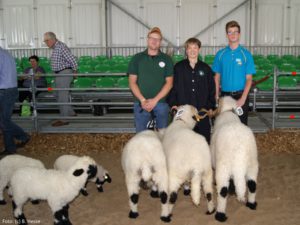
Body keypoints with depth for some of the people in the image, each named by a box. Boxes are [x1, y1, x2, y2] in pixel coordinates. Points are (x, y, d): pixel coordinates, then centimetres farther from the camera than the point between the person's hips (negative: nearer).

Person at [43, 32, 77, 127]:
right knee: (60, 95, 17)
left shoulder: (61, 47, -17)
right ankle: (71, 113, 28)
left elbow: (72, 60, -22)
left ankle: (64, 119, 1)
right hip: (60, 74, 10)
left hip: (64, 74, -10)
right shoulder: (55, 48, 14)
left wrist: (74, 70, -9)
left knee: (62, 97, -6)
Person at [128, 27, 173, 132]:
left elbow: (169, 82, 1)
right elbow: (132, 82, 3)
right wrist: (142, 100, -9)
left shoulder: (166, 59, 5)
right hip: (141, 104, 0)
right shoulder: (137, 58, 6)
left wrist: (155, 100, -9)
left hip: (161, 103, 0)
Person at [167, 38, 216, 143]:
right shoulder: (178, 67, 7)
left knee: (204, 138, 3)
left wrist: (210, 106, 2)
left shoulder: (206, 68, 11)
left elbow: (212, 89, 12)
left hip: (202, 111, 1)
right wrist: (172, 104, -4)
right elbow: (172, 87, 6)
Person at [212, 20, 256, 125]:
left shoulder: (246, 54, -2)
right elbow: (217, 76, 8)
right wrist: (217, 95, -1)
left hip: (240, 96, -2)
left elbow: (249, 79, -4)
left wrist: (243, 98, -14)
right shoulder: (220, 54, 4)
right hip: (225, 95, 2)